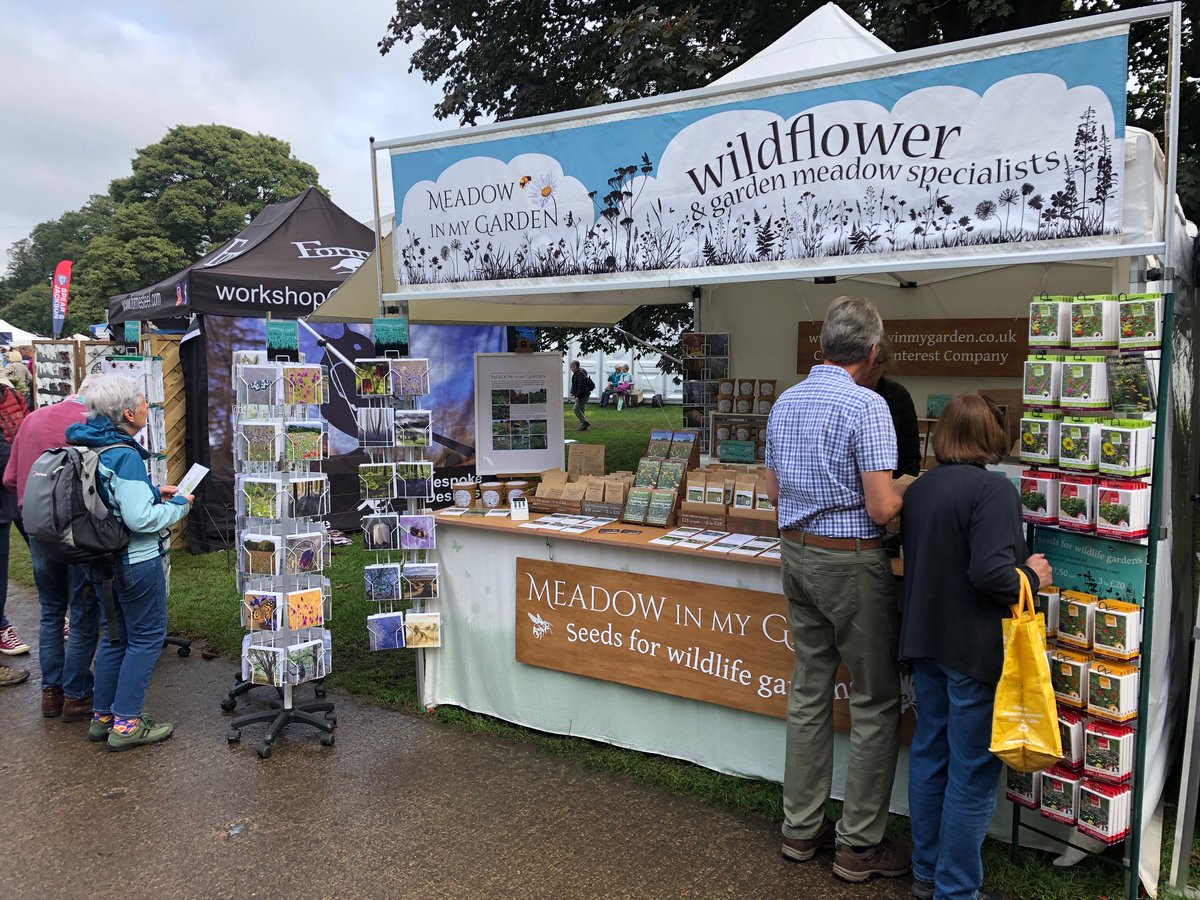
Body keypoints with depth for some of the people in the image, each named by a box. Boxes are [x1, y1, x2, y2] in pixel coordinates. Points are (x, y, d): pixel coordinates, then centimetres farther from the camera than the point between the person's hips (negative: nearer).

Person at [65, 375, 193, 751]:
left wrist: (152, 492, 10)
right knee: (146, 638, 5)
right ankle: (126, 723, 10)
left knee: (115, 637, 20)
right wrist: (179, 506, -10)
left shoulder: (89, 446, 5)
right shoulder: (124, 456, -23)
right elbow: (140, 518, -25)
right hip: (135, 562, -9)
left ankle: (102, 717, 29)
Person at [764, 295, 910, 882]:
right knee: (875, 702, 5)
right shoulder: (866, 405, -17)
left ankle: (802, 827, 25)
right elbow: (882, 508, -19)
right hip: (852, 563, -7)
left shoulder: (785, 402, 7)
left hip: (798, 554, 7)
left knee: (809, 691, 15)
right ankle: (859, 845, 14)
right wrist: (904, 492, 1)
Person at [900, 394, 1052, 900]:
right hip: (973, 649, -7)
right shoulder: (992, 489, -18)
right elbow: (991, 573, -26)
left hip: (926, 642, 8)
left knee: (929, 756, 17)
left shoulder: (918, 489, 6)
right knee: (973, 772, 5)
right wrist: (1033, 577, -6)